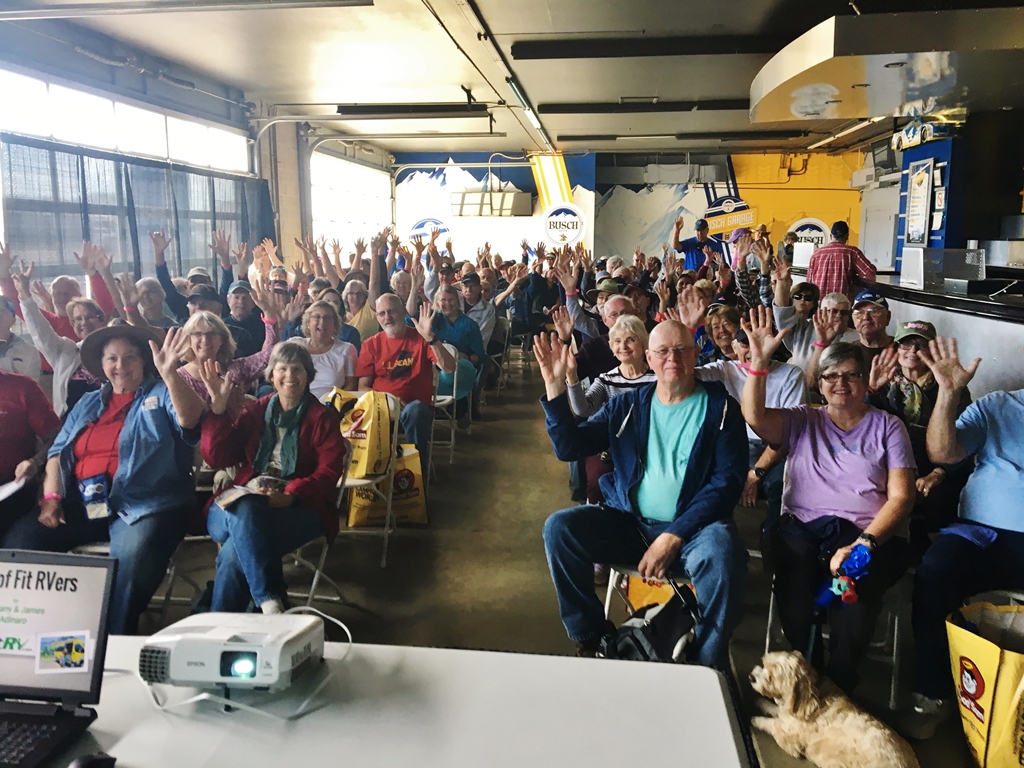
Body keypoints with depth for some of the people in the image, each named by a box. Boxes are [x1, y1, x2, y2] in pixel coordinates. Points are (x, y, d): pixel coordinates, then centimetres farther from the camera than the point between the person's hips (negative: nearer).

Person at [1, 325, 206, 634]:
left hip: (142, 506, -5)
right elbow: (58, 452, 18)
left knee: (132, 562, -34)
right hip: (79, 505, 6)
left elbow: (190, 419, -15)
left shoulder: (162, 395, 7)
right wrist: (51, 498, 2)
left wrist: (169, 374, -30)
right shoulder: (87, 404, 23)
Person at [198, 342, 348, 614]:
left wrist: (290, 495, -22)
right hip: (243, 502, 3)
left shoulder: (323, 417, 7)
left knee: (234, 553, -32)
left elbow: (329, 471, -5)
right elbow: (217, 458, 7)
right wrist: (218, 407, -5)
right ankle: (269, 601, -37)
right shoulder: (255, 411, 16)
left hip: (300, 507, -3)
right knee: (245, 510, -36)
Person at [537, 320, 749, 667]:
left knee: (721, 556, -34)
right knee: (559, 527, -17)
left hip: (693, 525, -3)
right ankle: (591, 638, 1)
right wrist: (554, 387, -11)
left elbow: (728, 479, -8)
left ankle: (707, 666, -10)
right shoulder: (627, 406, 10)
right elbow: (568, 448, 3)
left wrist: (673, 537, -18)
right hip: (628, 522, 3)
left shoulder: (719, 407, 2)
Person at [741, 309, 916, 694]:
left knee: (854, 582, -35)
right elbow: (754, 417, -4)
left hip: (873, 535, -1)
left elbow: (901, 498, 2)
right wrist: (759, 362, -16)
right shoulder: (803, 422, 17)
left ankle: (839, 686, -13)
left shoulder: (887, 427, 12)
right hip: (802, 528, 1)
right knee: (794, 565, -33)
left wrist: (862, 543, -13)